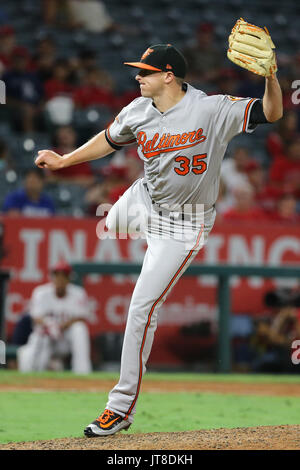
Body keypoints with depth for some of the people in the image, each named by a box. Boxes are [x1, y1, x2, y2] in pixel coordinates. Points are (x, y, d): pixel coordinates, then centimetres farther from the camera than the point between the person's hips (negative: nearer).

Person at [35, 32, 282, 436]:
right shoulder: (137, 113, -8)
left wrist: (270, 75, -44)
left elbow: (272, 113, -27)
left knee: (142, 308, -10)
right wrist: (63, 160, 11)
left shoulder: (213, 110, -25)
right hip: (143, 202, 6)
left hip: (184, 224, -6)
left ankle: (123, 406, -3)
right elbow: (109, 140, 11)